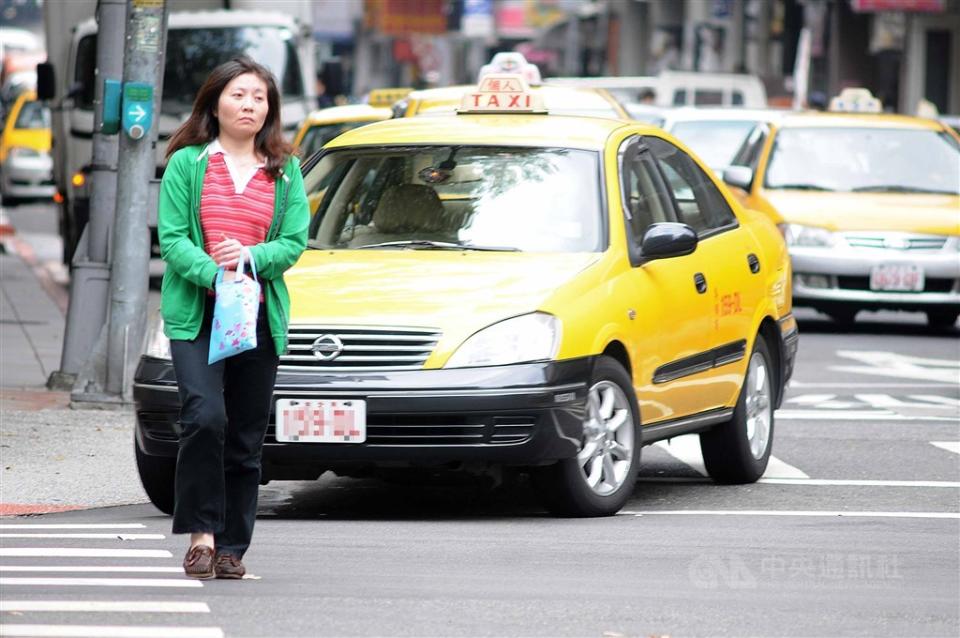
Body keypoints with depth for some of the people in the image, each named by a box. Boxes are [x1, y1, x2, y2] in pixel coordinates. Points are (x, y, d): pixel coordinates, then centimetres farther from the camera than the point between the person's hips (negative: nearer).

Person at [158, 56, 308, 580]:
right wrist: (214, 275, -20)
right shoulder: (187, 163, 5)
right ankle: (201, 532, -12)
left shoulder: (285, 171, 13)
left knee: (246, 437, 5)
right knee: (205, 416, -22)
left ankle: (231, 547, 12)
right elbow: (171, 238, -2)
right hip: (195, 314, -3)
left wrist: (249, 257, -15)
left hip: (261, 315, 3)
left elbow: (295, 241, 5)